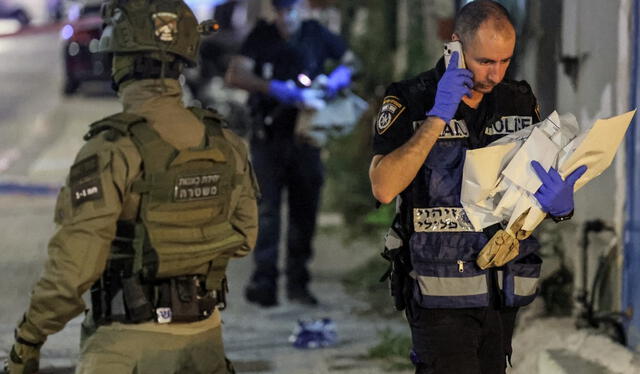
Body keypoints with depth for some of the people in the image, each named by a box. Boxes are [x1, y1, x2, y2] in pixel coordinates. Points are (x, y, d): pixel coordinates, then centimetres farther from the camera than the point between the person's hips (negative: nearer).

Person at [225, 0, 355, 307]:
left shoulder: (316, 34, 5)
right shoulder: (262, 37, -2)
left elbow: (349, 60, 17)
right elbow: (235, 75, -14)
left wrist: (340, 75, -7)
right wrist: (274, 89, -27)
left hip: (305, 137, 3)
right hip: (269, 135, -3)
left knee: (304, 211, 5)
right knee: (268, 208, -10)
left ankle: (297, 284, 13)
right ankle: (264, 281, -12)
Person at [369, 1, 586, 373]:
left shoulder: (521, 101, 8)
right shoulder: (410, 102, -6)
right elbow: (384, 188, -19)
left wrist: (562, 206, -14)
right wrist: (438, 117, -22)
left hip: (503, 292, 5)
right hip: (441, 292, -5)